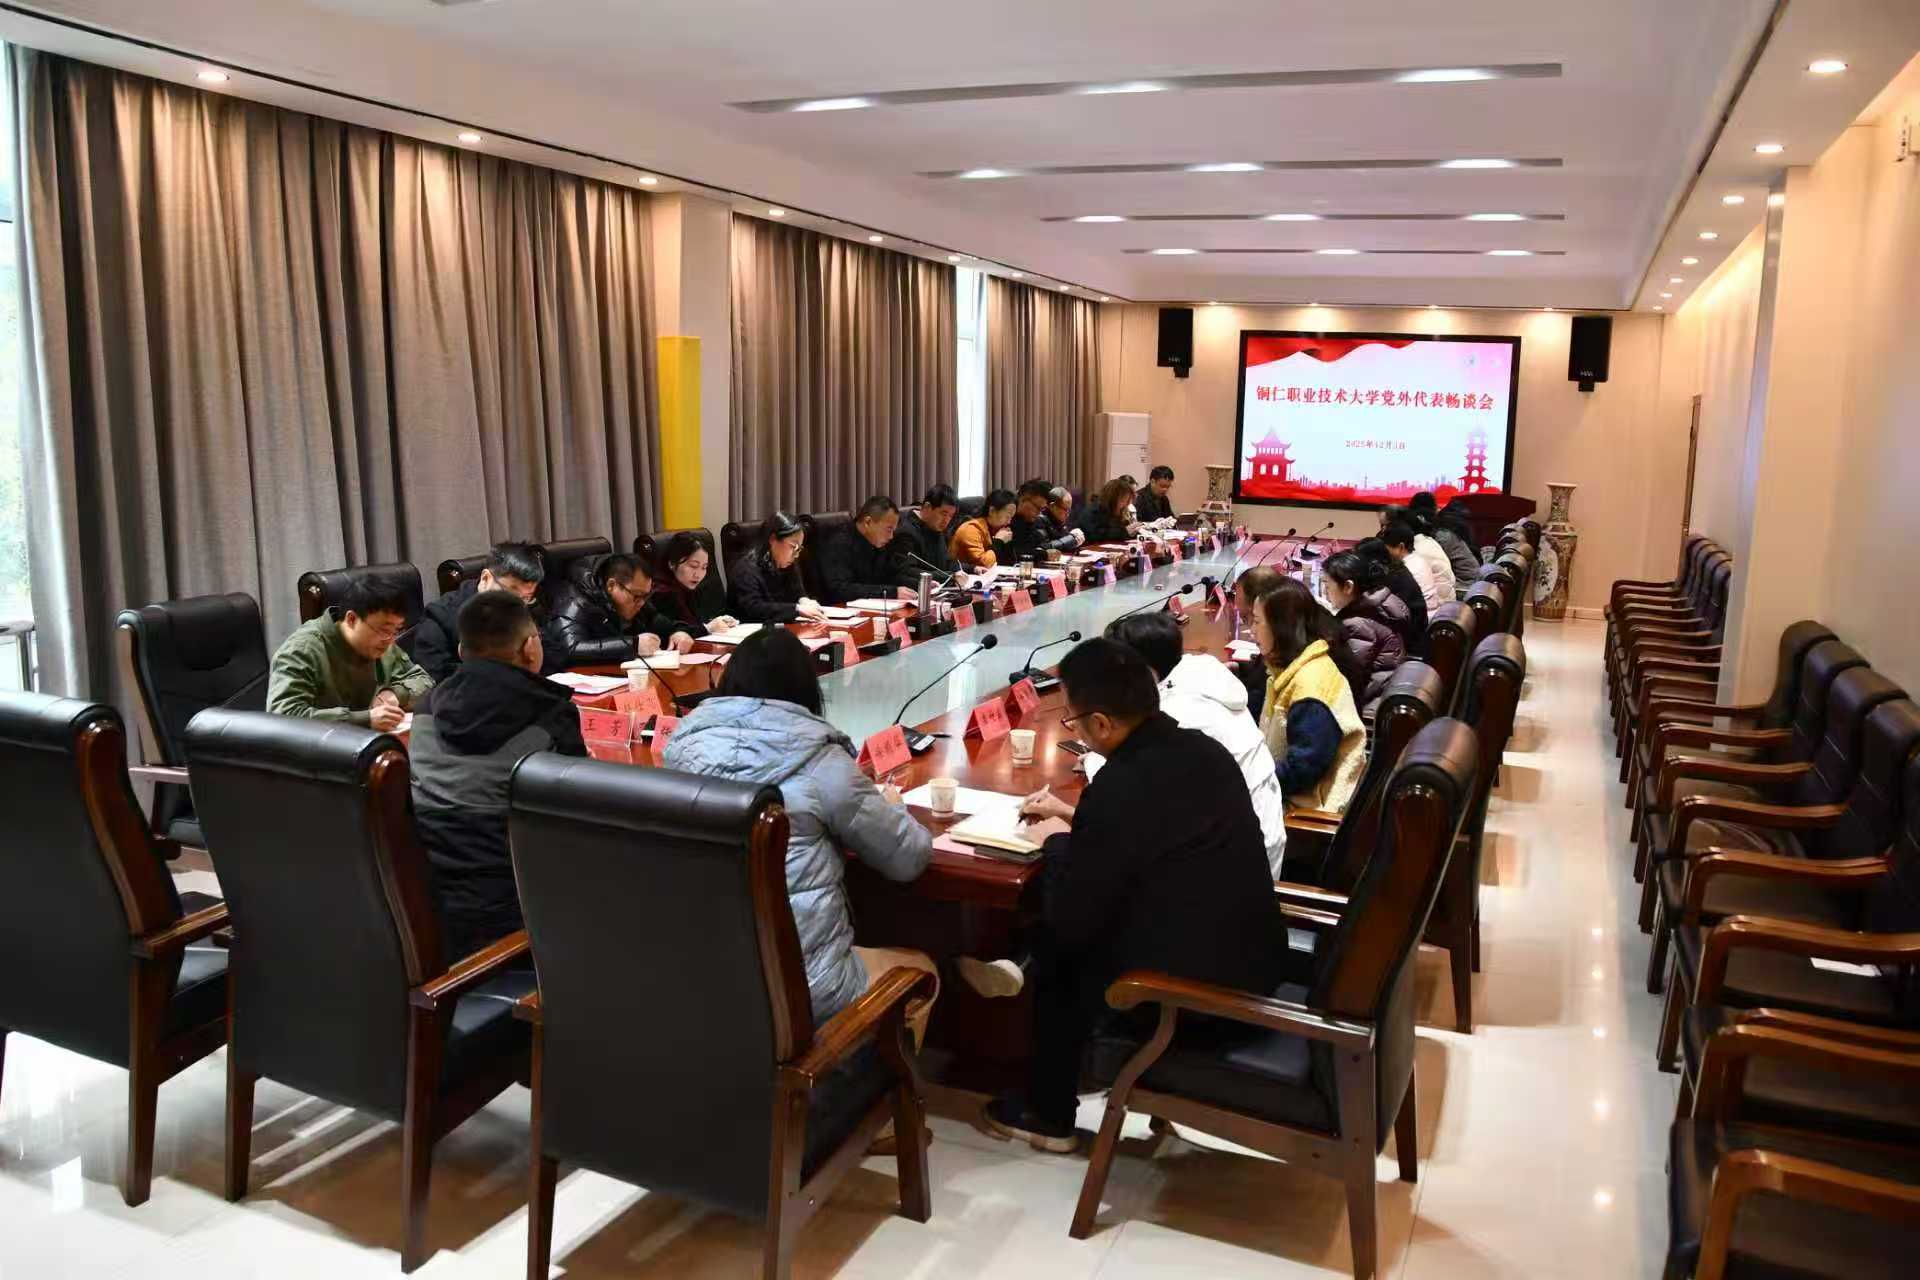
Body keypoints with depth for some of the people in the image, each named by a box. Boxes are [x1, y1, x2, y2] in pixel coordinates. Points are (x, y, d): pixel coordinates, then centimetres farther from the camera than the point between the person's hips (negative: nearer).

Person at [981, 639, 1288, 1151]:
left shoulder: (1116, 788, -25)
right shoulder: (1204, 749, -1)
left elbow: (1069, 921, -14)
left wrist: (1057, 841, 2)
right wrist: (1075, 817, 22)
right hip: (1254, 961, 8)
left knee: (1054, 943, 16)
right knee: (1059, 935, 24)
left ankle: (1048, 1115, 31)